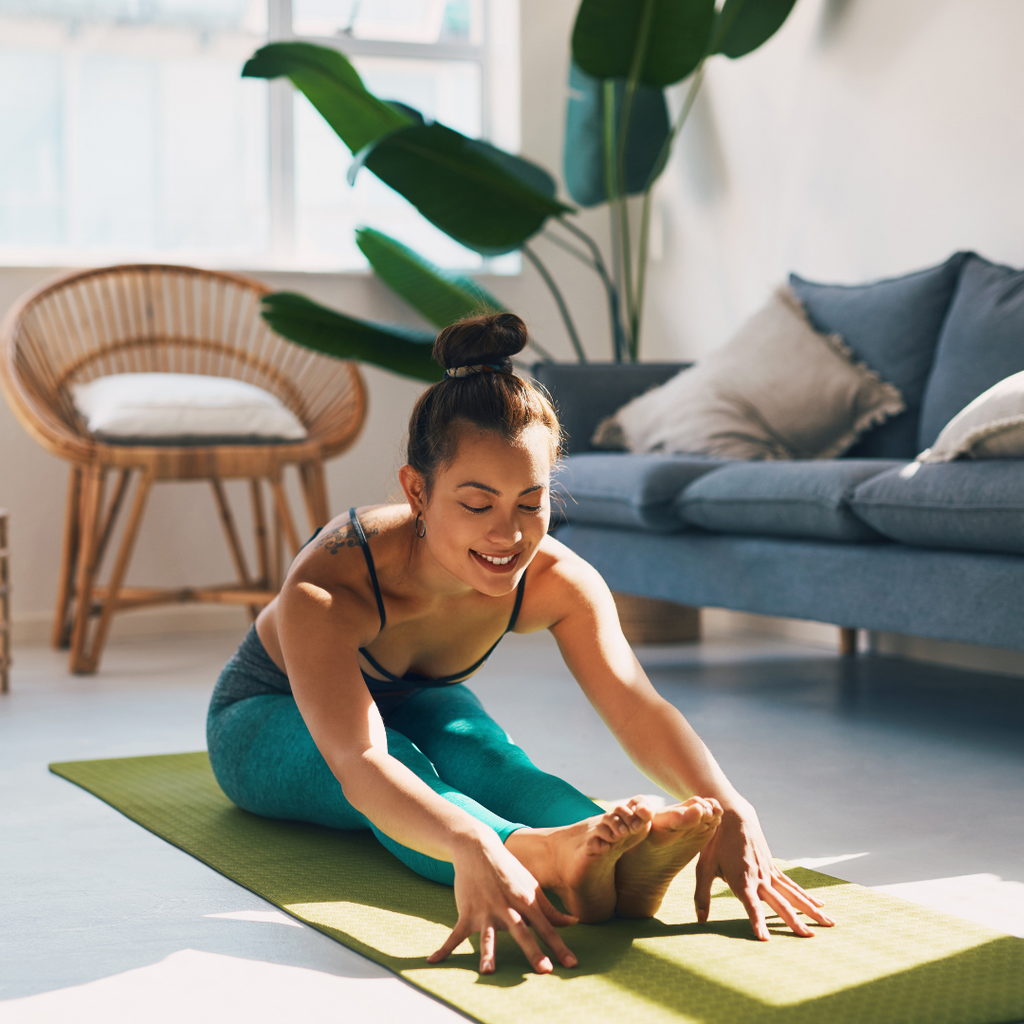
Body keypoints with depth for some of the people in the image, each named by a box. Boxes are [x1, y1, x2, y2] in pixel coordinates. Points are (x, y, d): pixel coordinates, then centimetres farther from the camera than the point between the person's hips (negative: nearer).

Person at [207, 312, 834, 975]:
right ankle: (547, 855, -66)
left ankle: (617, 864, -60)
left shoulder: (555, 581, -26)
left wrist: (731, 814, -55)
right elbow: (358, 762, -55)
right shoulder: (326, 591, -42)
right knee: (401, 766, -38)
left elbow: (639, 709, -34)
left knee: (482, 751, -33)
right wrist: (473, 848, -76)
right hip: (269, 721, -3)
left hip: (414, 703, 4)